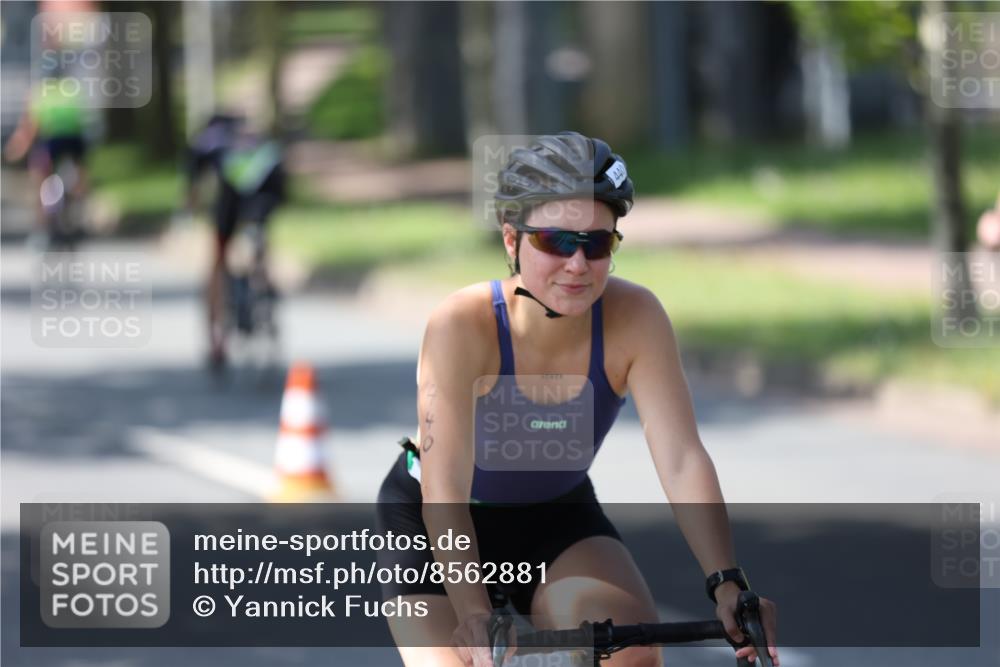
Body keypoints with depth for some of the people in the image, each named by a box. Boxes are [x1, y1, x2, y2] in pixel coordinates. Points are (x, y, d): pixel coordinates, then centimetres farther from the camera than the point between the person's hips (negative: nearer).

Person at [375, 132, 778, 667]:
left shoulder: (634, 318, -23)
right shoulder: (462, 326, -31)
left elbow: (681, 461, -27)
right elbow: (445, 493, -36)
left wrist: (727, 583, -40)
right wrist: (474, 615, -48)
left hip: (556, 518, 2)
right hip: (433, 525, -2)